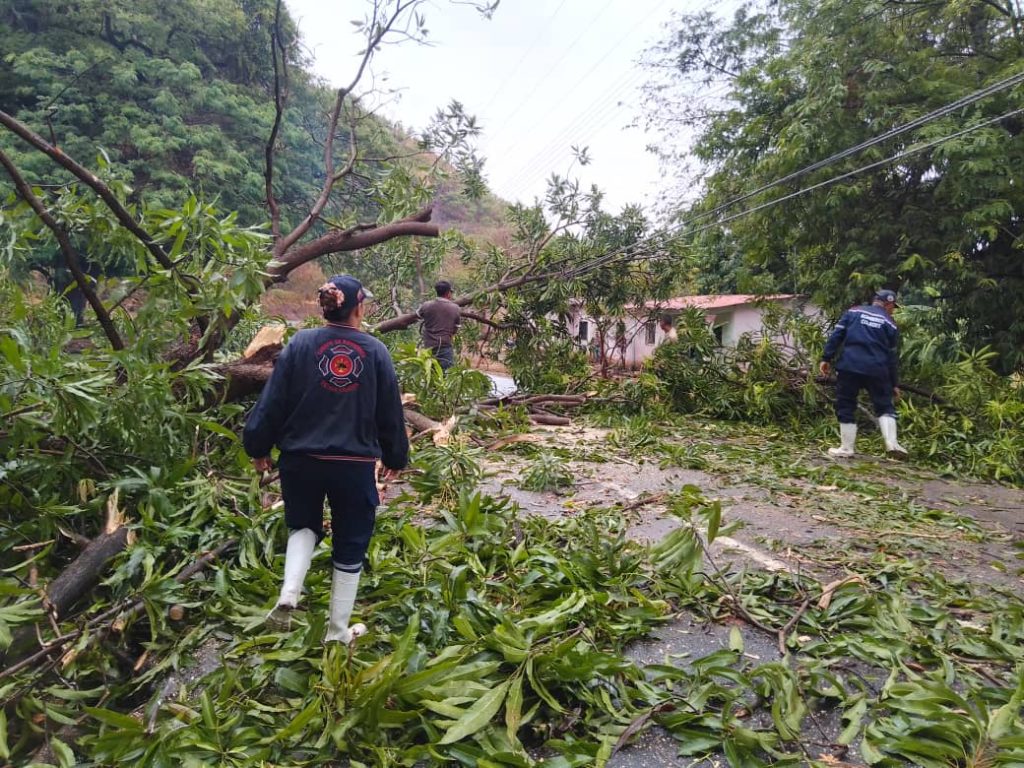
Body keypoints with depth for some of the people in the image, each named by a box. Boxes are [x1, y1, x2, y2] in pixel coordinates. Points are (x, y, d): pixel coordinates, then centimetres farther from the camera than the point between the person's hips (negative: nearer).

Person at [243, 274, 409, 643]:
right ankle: (338, 629, 25)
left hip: (301, 459, 1)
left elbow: (273, 401, -3)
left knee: (304, 525, 27)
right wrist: (395, 458, 16)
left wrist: (259, 447, 10)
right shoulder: (375, 351, -4)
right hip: (355, 464, -1)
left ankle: (288, 594, 4)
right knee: (350, 544, 14)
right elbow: (391, 413, 3)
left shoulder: (300, 344, -5)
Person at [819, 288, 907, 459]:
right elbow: (891, 357, 12)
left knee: (845, 407, 8)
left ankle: (846, 448, 9)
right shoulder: (889, 323, 12)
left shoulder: (853, 311, 12)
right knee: (884, 406, 14)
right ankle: (891, 443, -1)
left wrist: (826, 358, 4)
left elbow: (836, 336, 3)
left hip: (849, 366, 0)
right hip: (876, 370, 0)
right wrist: (895, 384, 18)